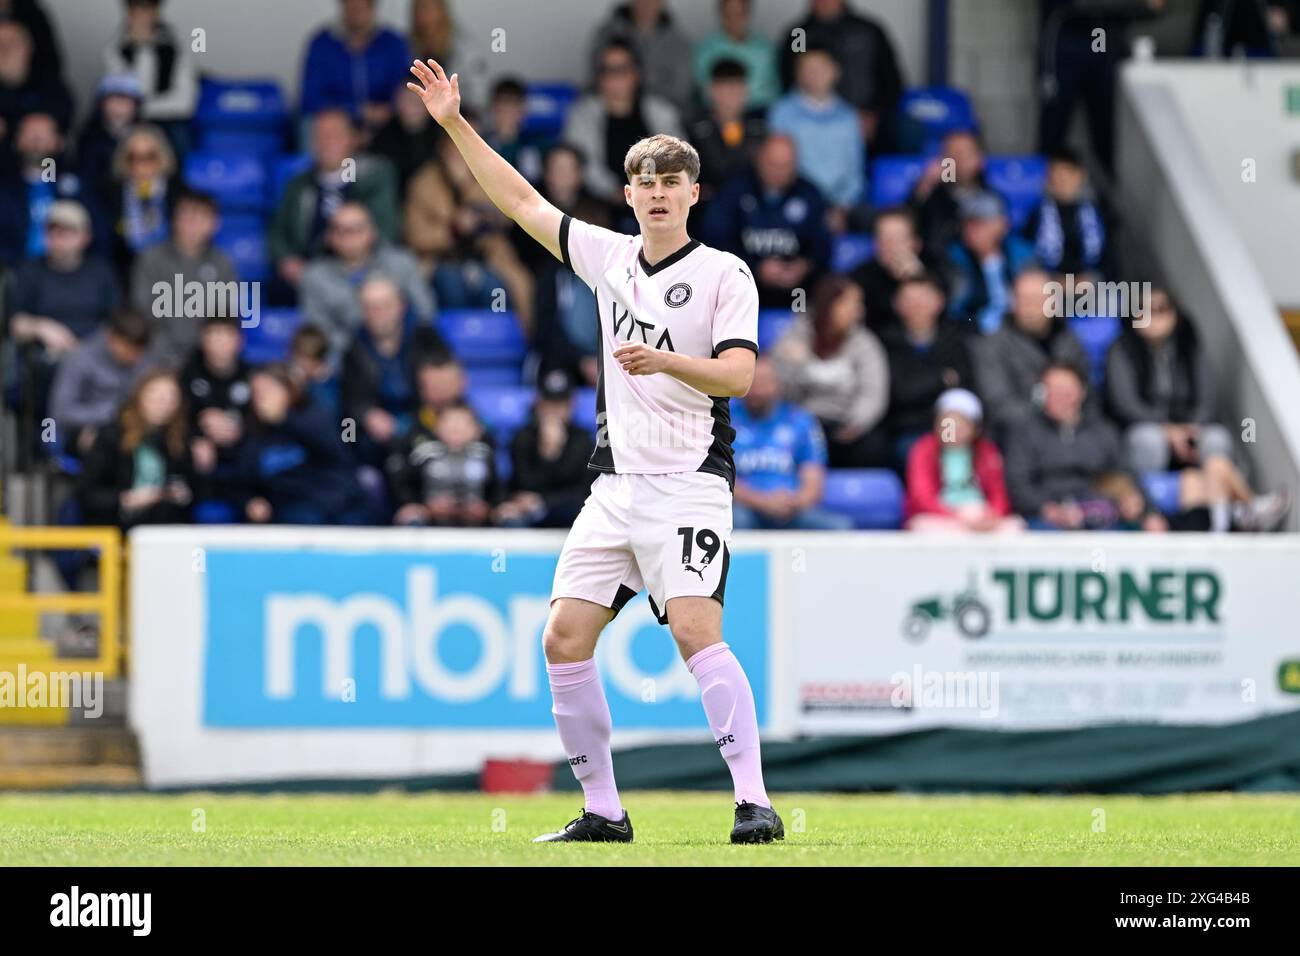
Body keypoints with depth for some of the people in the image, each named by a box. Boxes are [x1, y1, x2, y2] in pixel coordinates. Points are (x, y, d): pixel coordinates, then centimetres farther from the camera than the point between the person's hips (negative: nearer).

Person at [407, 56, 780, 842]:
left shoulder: (724, 274, -3)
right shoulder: (610, 258, 13)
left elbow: (738, 373, -11)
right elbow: (525, 202, 20)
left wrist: (663, 361, -27)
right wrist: (456, 125, 18)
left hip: (689, 482, -6)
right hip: (617, 483, 6)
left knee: (696, 630, -22)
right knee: (564, 637, -1)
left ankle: (755, 804, -24)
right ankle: (604, 810, 7)